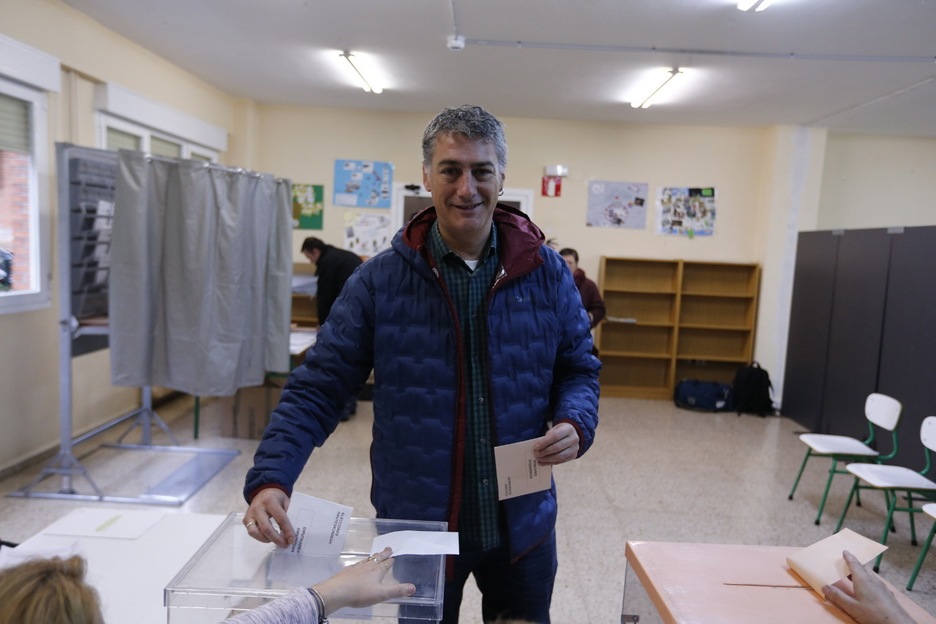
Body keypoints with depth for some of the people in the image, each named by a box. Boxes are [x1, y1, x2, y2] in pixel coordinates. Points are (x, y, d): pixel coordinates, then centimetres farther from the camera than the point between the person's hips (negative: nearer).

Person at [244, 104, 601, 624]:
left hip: (523, 525, 2)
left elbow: (578, 368, 5)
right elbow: (318, 387, -10)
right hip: (415, 526, -1)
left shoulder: (546, 272, -4)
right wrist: (270, 479, -22)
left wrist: (575, 424, -15)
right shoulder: (380, 280, -10)